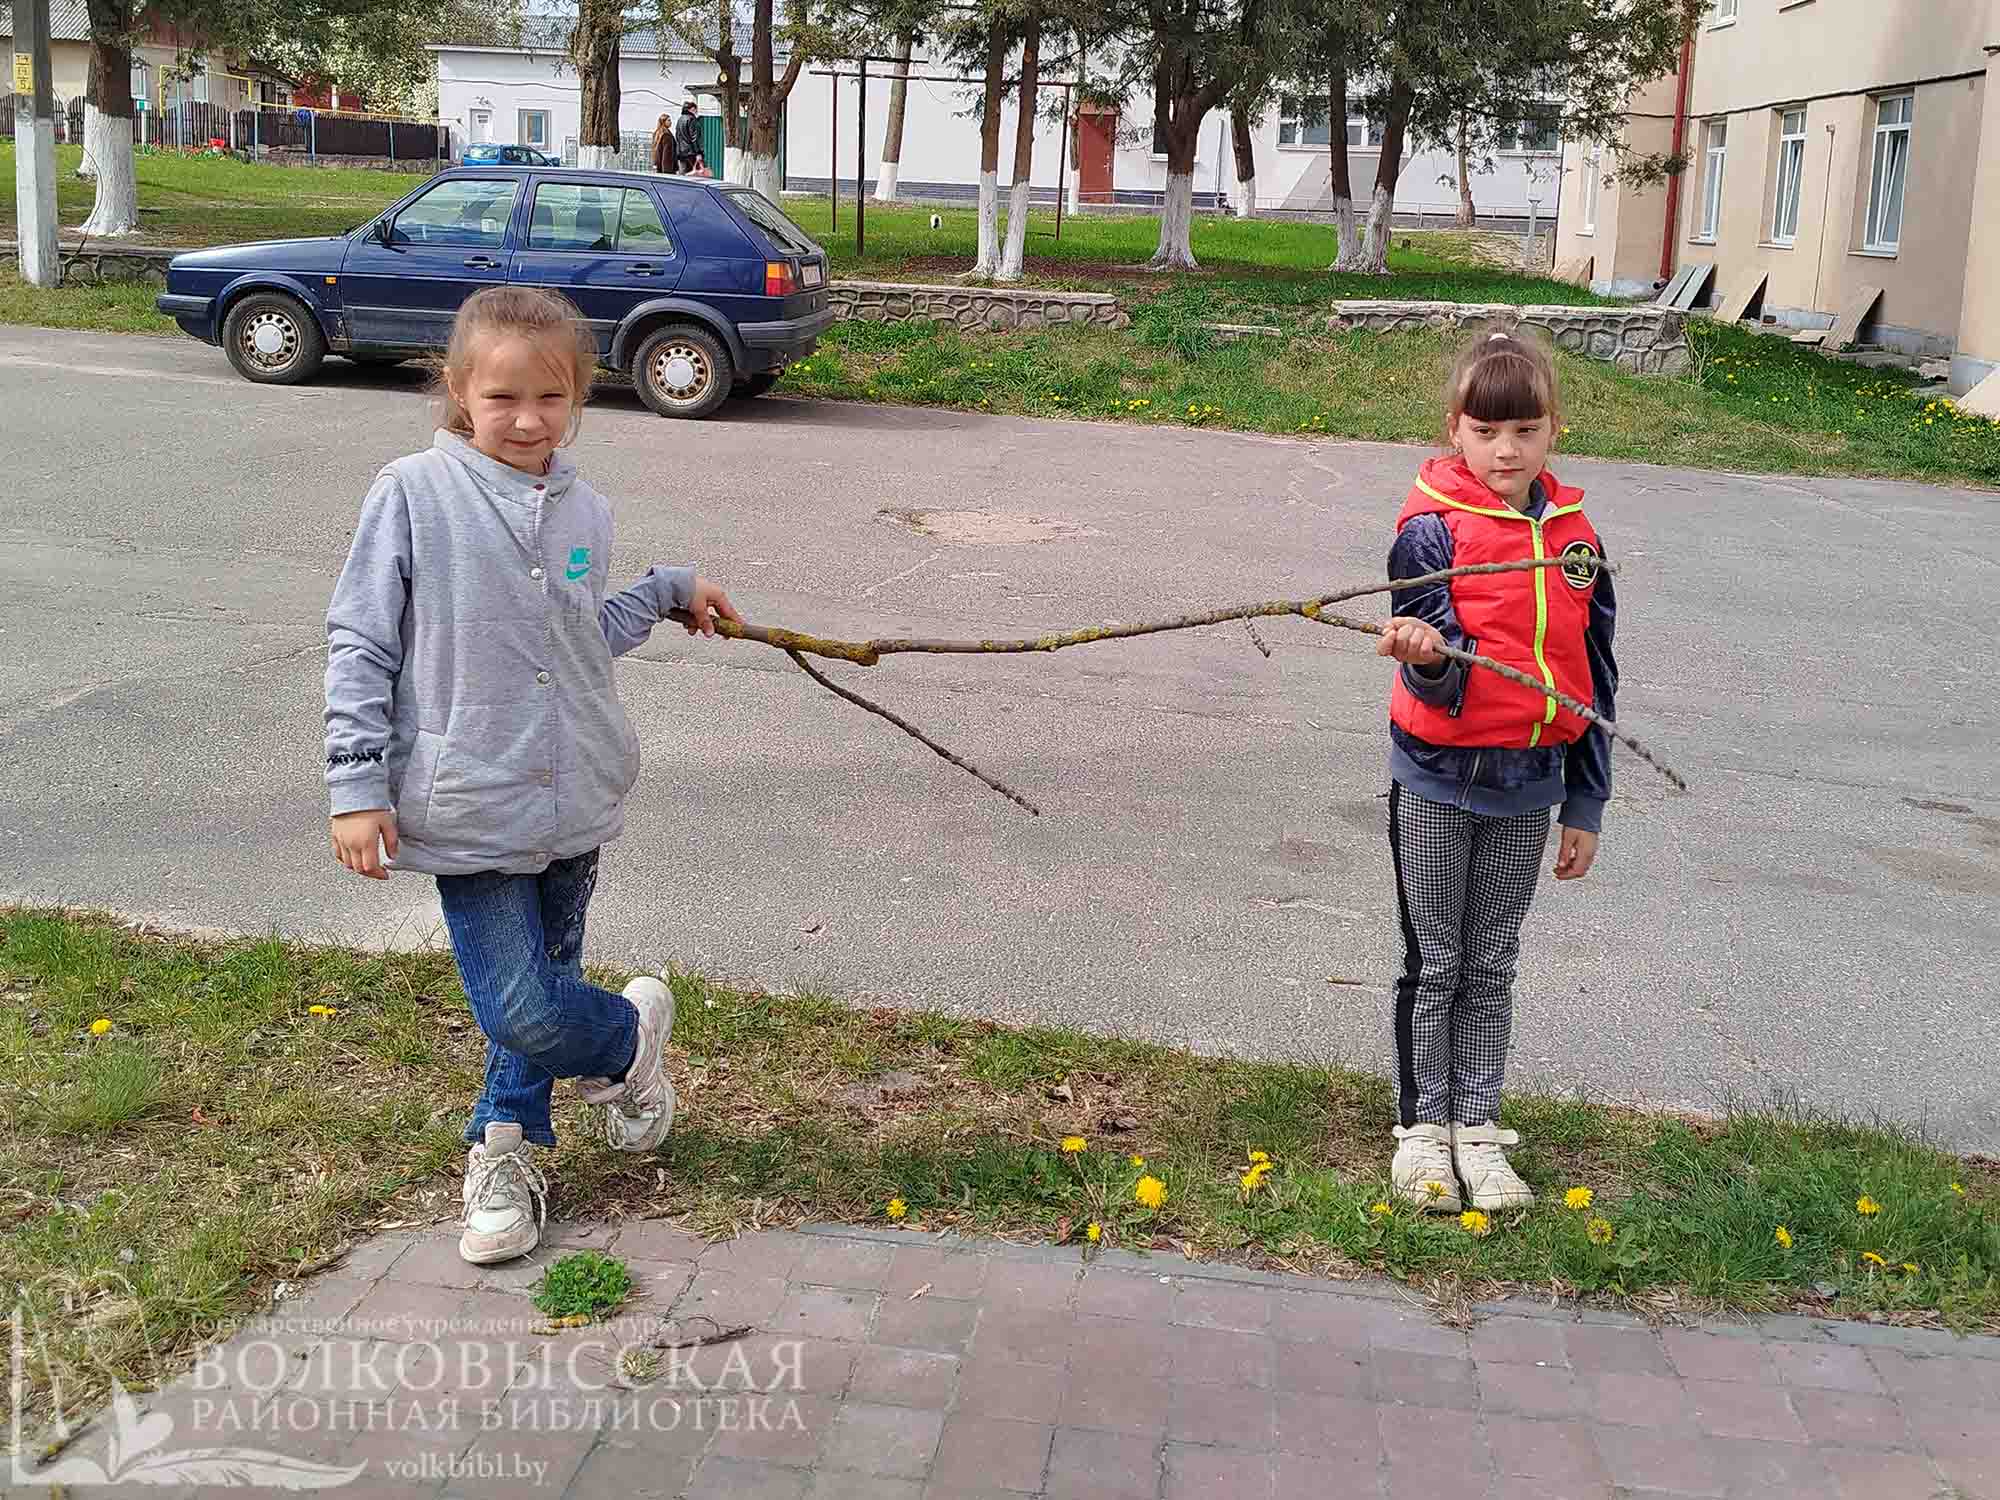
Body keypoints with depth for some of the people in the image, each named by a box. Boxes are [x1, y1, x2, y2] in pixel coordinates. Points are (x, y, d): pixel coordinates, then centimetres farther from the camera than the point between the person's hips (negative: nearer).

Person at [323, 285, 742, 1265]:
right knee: (525, 1009, -9)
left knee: (541, 986, 16)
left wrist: (669, 591, 23)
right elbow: (359, 643, -6)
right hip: (472, 806, -5)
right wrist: (357, 786, -9)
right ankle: (632, 1035, 22)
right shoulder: (413, 494, -10)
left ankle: (506, 1148, 38)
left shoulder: (582, 510, 6)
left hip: (575, 798, 5)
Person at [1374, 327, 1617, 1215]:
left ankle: (1477, 1129, 25)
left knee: (1491, 966, 13)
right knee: (1433, 962, 8)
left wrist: (1586, 808, 8)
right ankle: (1423, 1127, 22)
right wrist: (1426, 659, -41)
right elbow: (1442, 683, -17)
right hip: (1439, 780, -3)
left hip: (1528, 786, 4)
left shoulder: (1575, 539, 1)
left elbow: (1593, 682, 7)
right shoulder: (1432, 529, -12)